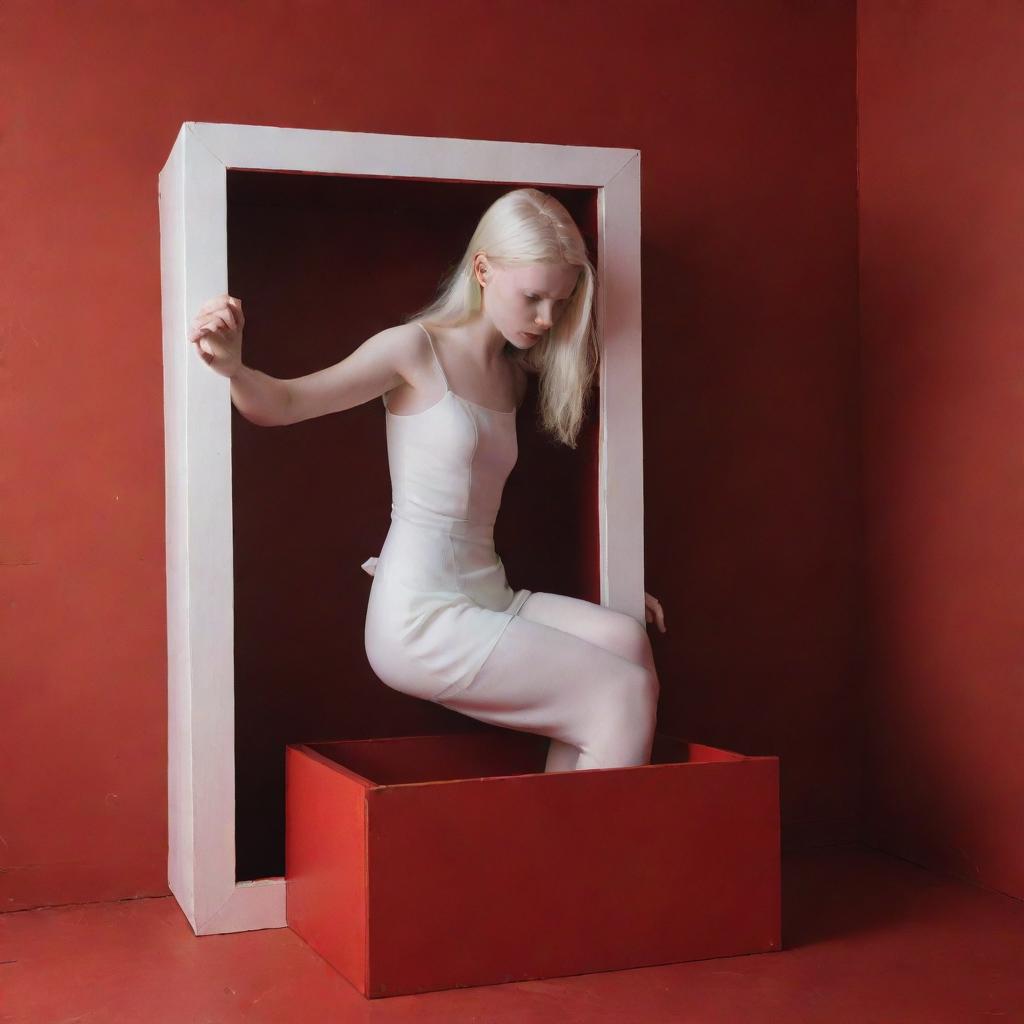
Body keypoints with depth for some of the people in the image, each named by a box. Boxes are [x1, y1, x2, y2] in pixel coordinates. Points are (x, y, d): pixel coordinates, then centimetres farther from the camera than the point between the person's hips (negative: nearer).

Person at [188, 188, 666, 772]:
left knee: (625, 638, -18)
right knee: (626, 693, -16)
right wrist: (233, 367, -28)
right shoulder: (417, 349, -4)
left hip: (487, 598, 7)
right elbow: (282, 404, -5)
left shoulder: (513, 376, 16)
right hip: (420, 617, -7)